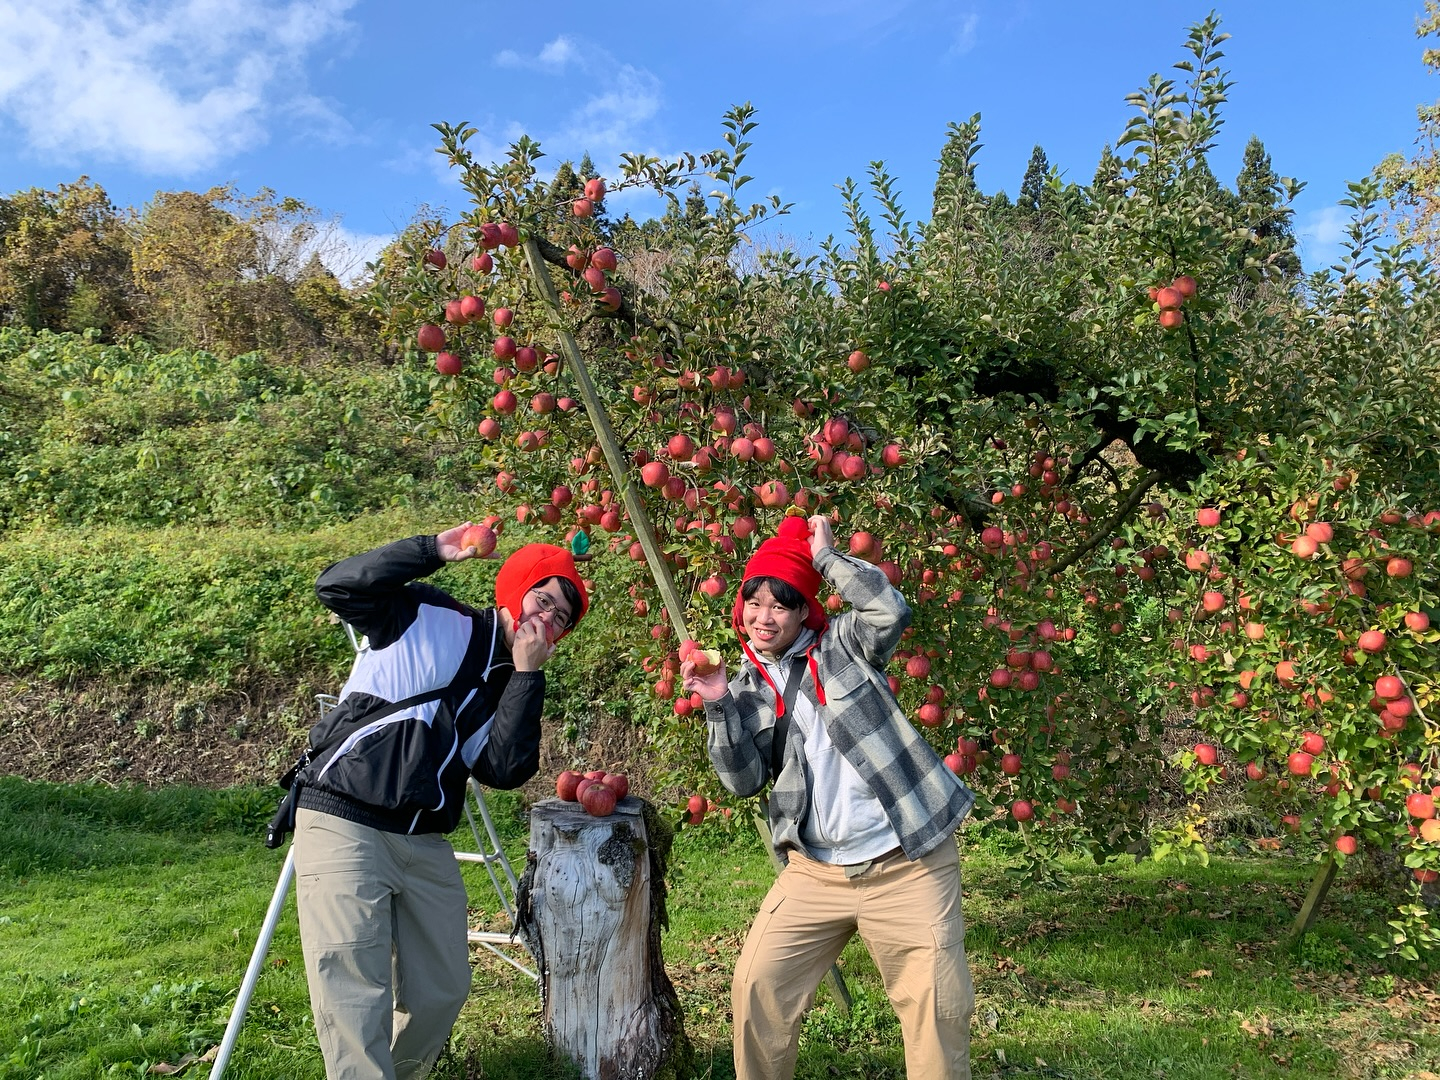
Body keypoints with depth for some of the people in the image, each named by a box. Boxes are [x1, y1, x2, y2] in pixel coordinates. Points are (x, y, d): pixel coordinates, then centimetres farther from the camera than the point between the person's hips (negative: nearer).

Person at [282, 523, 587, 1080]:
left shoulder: (514, 688, 13)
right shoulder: (425, 615, -1)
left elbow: (505, 770, -4)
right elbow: (337, 587, -14)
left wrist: (526, 675, -8)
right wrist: (433, 551, -19)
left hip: (426, 845, 7)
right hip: (343, 826, -6)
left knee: (442, 992, 14)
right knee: (355, 1000, -11)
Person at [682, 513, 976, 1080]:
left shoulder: (842, 644, 1)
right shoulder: (748, 688, 8)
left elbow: (891, 611, -19)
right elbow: (744, 778, -1)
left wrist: (826, 556, -13)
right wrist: (718, 707, -13)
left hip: (907, 864, -3)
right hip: (814, 872, 3)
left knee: (939, 1007, -2)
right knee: (757, 985, 2)